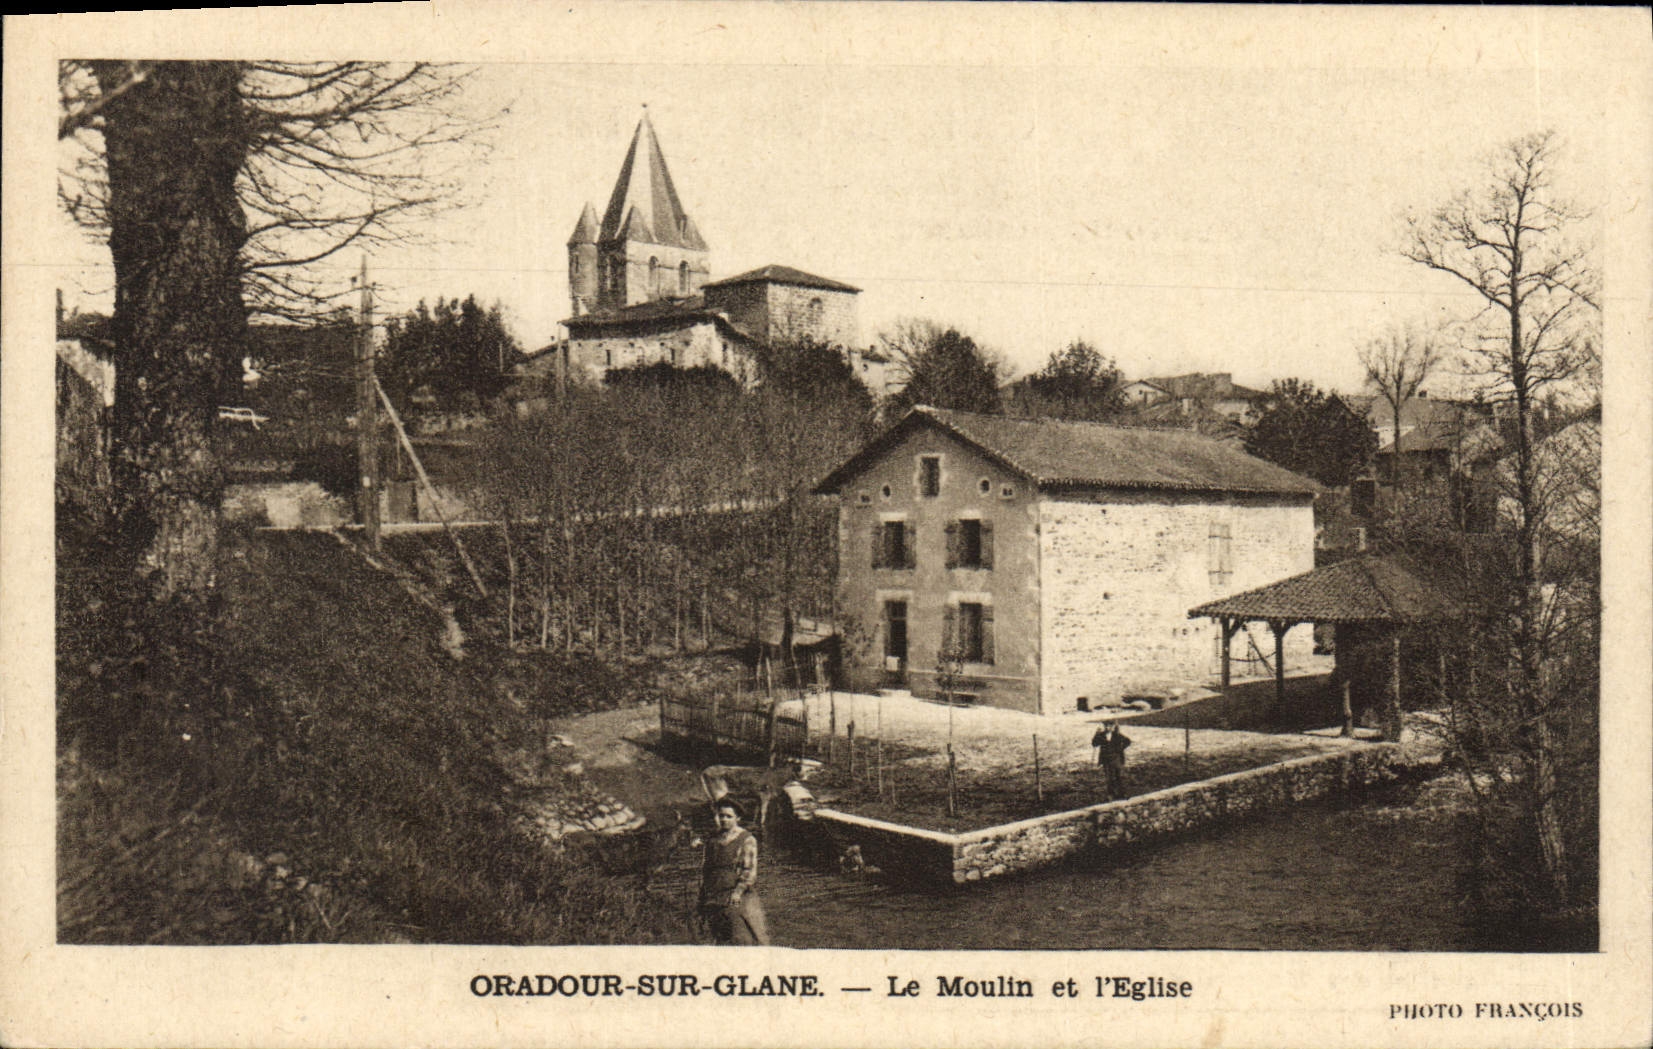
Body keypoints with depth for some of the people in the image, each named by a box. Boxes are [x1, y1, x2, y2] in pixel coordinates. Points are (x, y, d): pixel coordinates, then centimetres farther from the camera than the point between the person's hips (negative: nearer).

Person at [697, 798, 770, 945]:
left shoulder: (747, 839, 1)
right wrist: (703, 899, 13)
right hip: (714, 899, 5)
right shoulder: (712, 840, 15)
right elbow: (705, 870, 18)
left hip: (739, 899, -4)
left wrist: (738, 891, -18)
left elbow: (750, 870, -6)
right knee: (720, 942, 4)